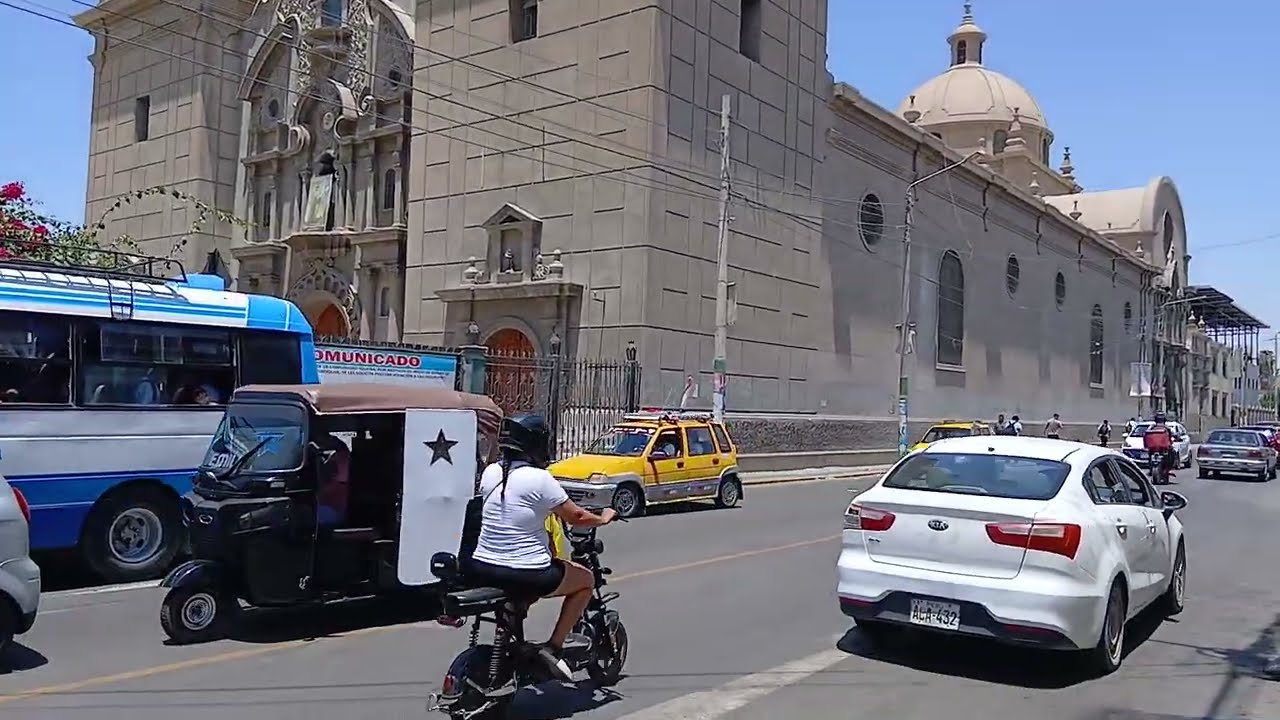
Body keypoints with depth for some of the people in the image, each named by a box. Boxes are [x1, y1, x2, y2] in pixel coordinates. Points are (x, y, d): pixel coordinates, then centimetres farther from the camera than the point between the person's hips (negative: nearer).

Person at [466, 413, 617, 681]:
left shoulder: (490, 472, 4)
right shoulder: (539, 479, -15)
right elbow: (576, 518, -8)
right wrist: (604, 518, 12)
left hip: (481, 569, 7)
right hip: (525, 576, -7)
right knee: (586, 579, 16)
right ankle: (554, 646, 8)